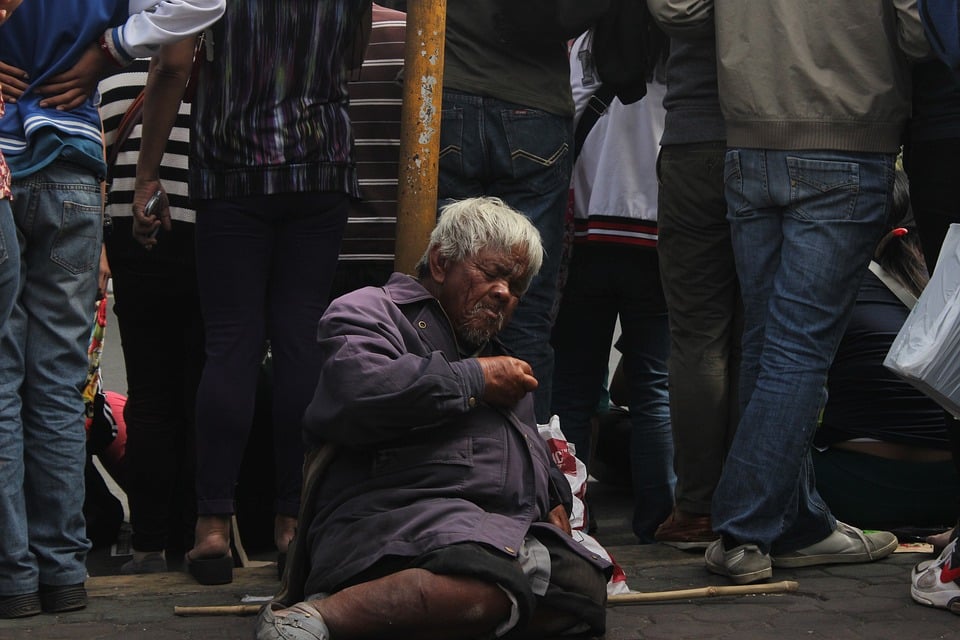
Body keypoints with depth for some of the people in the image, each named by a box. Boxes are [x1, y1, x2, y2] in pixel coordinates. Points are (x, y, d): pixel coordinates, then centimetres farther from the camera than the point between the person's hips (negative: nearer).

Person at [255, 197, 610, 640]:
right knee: (483, 590, -41)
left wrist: (553, 500, 23)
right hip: (394, 517, -8)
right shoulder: (371, 311, 9)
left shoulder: (494, 356, 38)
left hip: (506, 534, 9)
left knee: (582, 587, -26)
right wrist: (474, 379, -3)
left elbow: (533, 455, 49)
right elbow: (356, 392, -16)